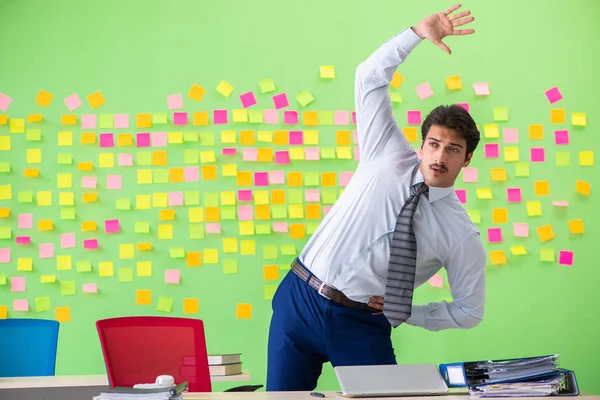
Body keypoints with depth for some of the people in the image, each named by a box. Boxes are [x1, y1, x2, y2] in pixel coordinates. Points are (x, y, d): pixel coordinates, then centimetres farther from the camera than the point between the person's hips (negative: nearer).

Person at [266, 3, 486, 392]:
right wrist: (417, 33, -13)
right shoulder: (388, 158, 0)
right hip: (299, 301, 1)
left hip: (362, 328, -1)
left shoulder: (462, 235, -4)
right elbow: (370, 78, -2)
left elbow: (469, 310, 5)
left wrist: (406, 313, -4)